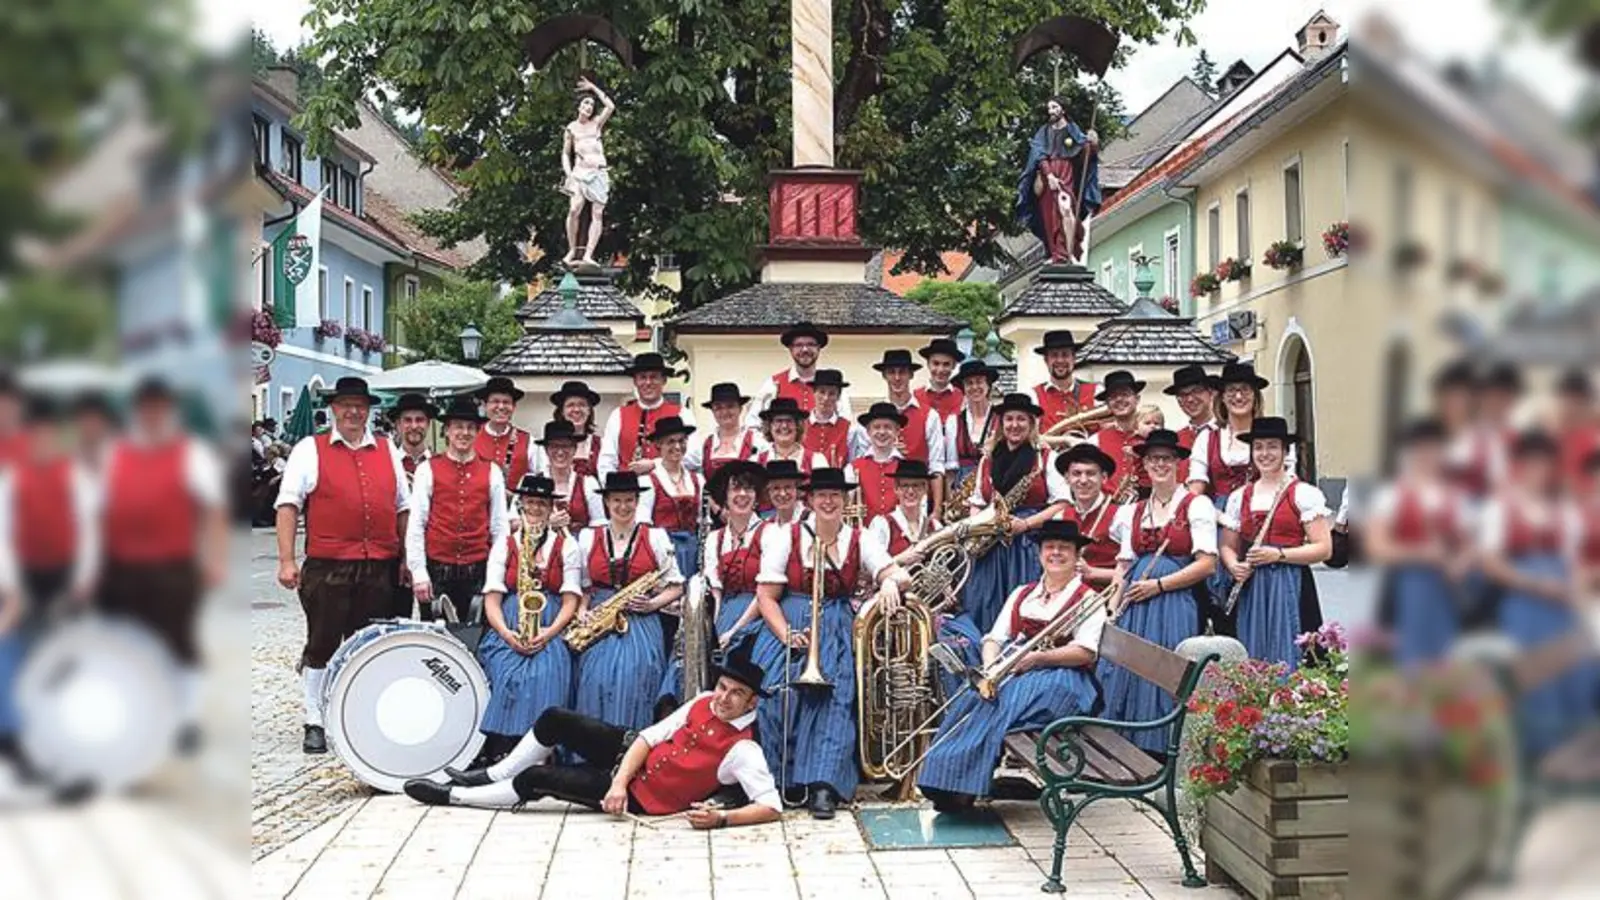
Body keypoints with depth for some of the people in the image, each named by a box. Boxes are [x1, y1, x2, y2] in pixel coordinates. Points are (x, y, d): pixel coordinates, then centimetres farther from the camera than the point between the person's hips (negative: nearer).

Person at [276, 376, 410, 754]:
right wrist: (287, 560, -11)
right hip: (327, 567, -3)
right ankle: (315, 723, 11)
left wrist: (407, 556, 11)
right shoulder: (310, 450, 2)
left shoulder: (387, 452, 13)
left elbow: (402, 507, 17)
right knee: (322, 644, 2)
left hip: (380, 567, 3)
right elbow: (288, 505, -3)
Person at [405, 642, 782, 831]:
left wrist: (722, 818, -43)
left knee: (537, 779, -12)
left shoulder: (742, 750, -24)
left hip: (642, 796, -6)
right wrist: (619, 780, -17)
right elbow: (650, 736, -4)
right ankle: (491, 777, 24)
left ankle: (454, 796, 10)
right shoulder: (704, 702, -5)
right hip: (631, 753, 7)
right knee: (554, 720, 1)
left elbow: (772, 806, -31)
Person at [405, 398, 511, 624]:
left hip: (478, 572, 1)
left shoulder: (492, 472, 7)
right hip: (437, 571, -1)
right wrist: (419, 573, -5)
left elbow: (500, 529, 6)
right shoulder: (428, 470, 3)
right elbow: (415, 526, 1)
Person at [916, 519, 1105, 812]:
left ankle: (966, 788, -33)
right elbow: (993, 638, 15)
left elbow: (1086, 652, -7)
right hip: (1011, 673, 5)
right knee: (974, 697, -27)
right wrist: (990, 667, -8)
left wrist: (1038, 658, -19)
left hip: (1059, 676, -5)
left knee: (1005, 704, -33)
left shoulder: (1087, 599, 7)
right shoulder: (1021, 595, 23)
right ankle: (949, 778, -34)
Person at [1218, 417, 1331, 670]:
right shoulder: (1239, 497, 14)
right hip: (1250, 590, 4)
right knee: (1252, 661, 0)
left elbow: (1324, 548, -5)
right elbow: (1228, 547, 19)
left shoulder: (1304, 494, 0)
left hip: (1290, 589, -4)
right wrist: (1234, 565, -3)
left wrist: (1278, 554, -15)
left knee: (1287, 660, -8)